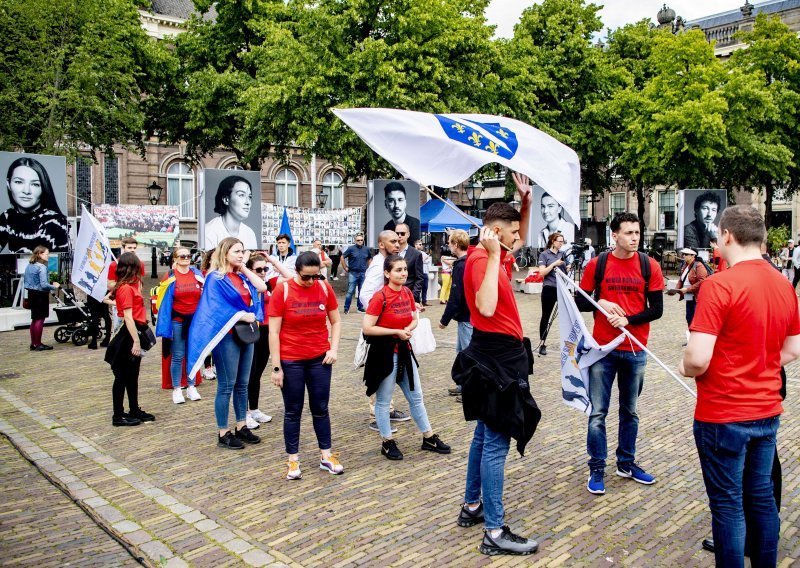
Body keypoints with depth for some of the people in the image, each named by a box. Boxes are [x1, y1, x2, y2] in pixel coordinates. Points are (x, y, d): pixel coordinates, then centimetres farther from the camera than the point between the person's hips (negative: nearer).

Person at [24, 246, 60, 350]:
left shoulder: (29, 266, 9)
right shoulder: (42, 267, -17)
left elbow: (25, 281, 16)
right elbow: (44, 285, -23)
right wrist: (54, 287, -9)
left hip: (32, 294, 9)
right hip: (40, 295, -9)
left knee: (34, 319, 16)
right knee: (40, 319, -1)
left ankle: (33, 343, 22)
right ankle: (38, 344, 4)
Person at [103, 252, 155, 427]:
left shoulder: (131, 286, 12)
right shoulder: (126, 288, -16)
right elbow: (128, 316, -21)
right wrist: (136, 341, -22)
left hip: (135, 332, 10)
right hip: (129, 335, -10)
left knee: (132, 375, 17)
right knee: (122, 376, -1)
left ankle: (135, 411, 27)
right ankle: (118, 416, 8)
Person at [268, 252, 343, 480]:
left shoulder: (324, 287, -3)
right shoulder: (282, 290, -11)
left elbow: (336, 321, 9)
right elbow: (273, 332, -10)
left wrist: (334, 349, -4)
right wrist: (276, 367, -11)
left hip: (320, 359, 3)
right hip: (291, 361, -2)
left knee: (320, 409, 12)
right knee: (293, 411, 9)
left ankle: (326, 456, 24)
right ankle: (293, 460, 22)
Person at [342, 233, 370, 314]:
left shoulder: (366, 249, 6)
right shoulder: (351, 248, -4)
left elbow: (369, 259, 21)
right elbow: (342, 258, 0)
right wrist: (345, 268, -1)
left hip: (363, 274, 3)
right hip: (353, 273, -3)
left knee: (362, 292, 9)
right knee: (350, 291, -5)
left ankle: (360, 308, 19)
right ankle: (346, 308, 3)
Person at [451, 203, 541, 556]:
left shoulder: (490, 256, 10)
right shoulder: (480, 260, -19)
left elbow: (519, 238, 27)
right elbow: (486, 308, -34)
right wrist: (493, 256, -29)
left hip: (497, 353, 11)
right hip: (497, 355, -11)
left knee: (485, 435, 19)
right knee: (496, 442, -5)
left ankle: (472, 507, 32)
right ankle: (494, 533, 4)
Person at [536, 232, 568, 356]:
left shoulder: (563, 254, 11)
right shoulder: (544, 254, -2)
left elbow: (566, 270, 17)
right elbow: (542, 273, -10)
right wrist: (554, 264, -17)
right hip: (549, 289, -4)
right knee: (546, 316, 2)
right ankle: (542, 343, 8)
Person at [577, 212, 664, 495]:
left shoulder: (649, 266, -1)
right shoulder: (597, 264, -3)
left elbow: (656, 309, -2)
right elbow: (580, 302, 3)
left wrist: (628, 319, -16)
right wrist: (601, 304, -16)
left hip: (636, 350, 2)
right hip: (603, 348, -1)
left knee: (630, 411, 16)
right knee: (598, 413, 2)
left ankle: (626, 463, 32)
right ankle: (597, 469, 15)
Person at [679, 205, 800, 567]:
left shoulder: (718, 286, -20)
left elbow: (697, 360, -25)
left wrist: (685, 368, -4)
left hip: (723, 416, -7)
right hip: (767, 411, 7)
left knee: (728, 504, 6)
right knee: (762, 497, 19)